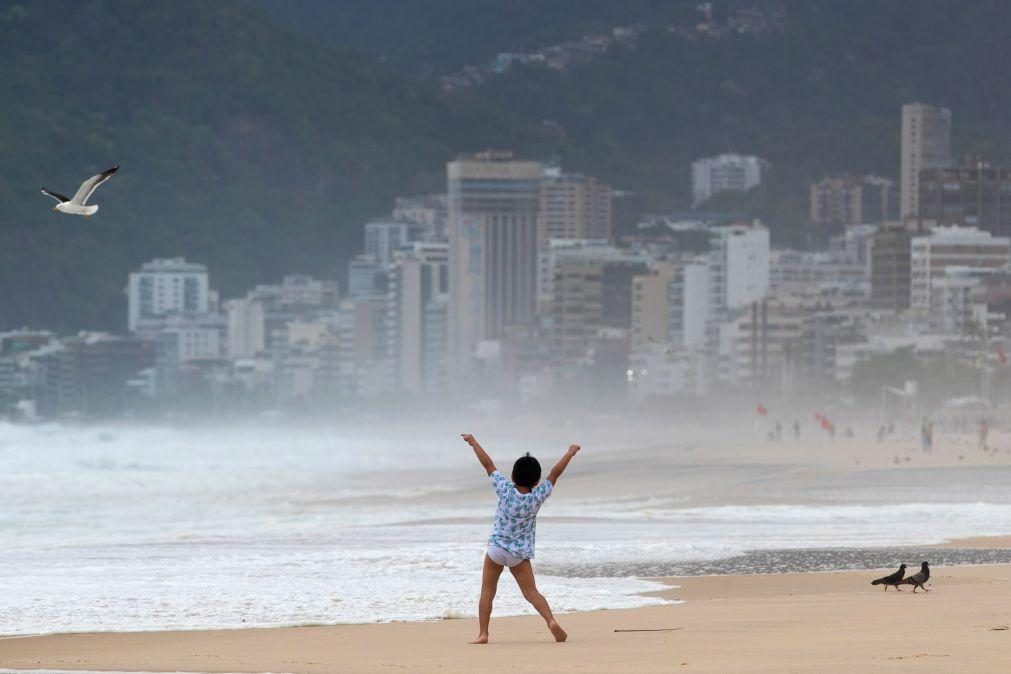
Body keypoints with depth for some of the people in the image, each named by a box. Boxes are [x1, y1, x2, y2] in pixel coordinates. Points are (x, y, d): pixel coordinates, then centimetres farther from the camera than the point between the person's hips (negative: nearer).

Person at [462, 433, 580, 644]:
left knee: (487, 591, 8)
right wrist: (570, 453, 7)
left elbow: (488, 465, -5)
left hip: (496, 548, 0)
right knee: (531, 592, 1)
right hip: (520, 554, 0)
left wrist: (473, 442, 4)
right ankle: (551, 621, -20)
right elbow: (555, 473, -3)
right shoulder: (537, 497, -11)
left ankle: (482, 633, 1)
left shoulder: (505, 490, -12)